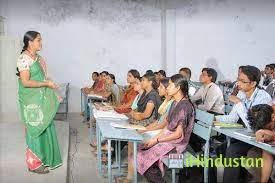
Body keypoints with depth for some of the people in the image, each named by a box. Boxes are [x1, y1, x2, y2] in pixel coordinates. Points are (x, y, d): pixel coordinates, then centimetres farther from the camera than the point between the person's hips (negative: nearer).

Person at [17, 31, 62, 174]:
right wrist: (46, 84, -17)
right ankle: (34, 163, 14)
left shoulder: (37, 57, 9)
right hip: (31, 101, -8)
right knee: (36, 129, 1)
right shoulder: (24, 58, -17)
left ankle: (43, 158, 28)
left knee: (44, 128, 13)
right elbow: (25, 82, -22)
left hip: (41, 99, 8)